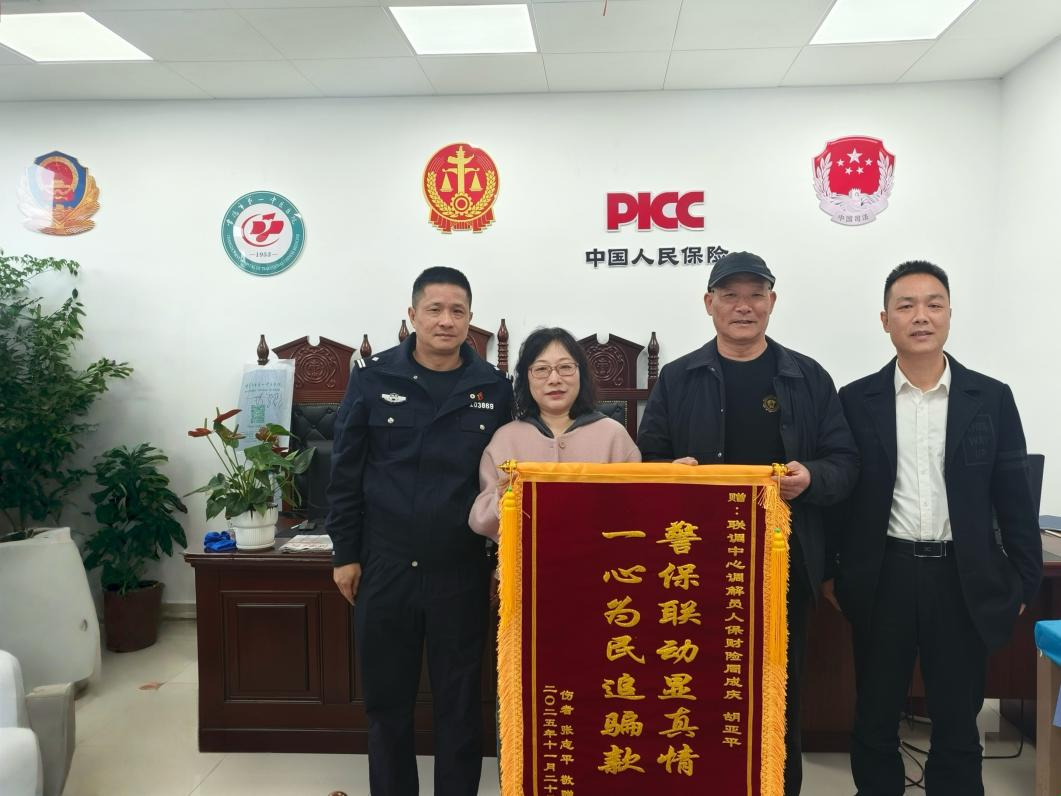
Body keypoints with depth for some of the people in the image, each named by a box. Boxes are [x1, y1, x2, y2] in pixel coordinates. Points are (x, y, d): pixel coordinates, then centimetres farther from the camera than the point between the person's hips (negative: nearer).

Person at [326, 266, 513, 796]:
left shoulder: (494, 388, -1)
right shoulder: (373, 378, -2)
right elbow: (346, 473, 2)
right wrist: (345, 553, 1)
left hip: (461, 572, 0)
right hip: (384, 567, 1)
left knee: (460, 701, 11)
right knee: (386, 697, 14)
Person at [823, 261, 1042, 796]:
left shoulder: (991, 398, 1)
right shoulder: (856, 400, 0)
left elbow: (1014, 499, 3)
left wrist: (1025, 581, 2)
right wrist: (828, 571, 3)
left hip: (962, 580, 0)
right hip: (882, 579, 0)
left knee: (958, 718, 13)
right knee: (875, 714, 14)